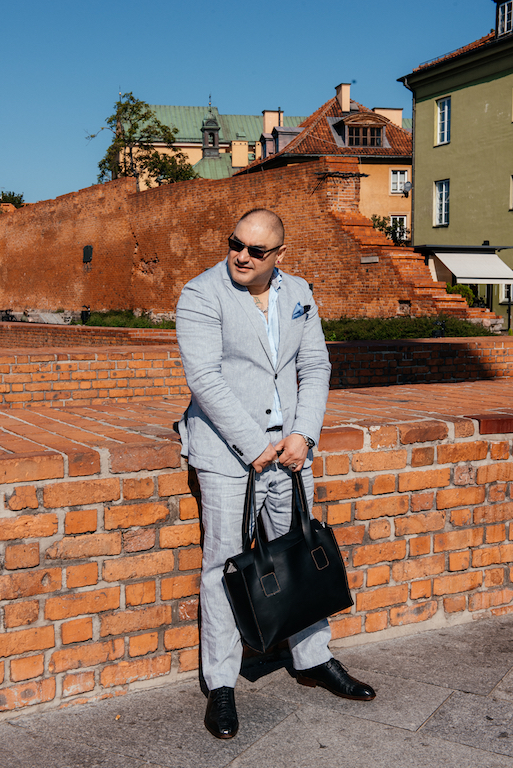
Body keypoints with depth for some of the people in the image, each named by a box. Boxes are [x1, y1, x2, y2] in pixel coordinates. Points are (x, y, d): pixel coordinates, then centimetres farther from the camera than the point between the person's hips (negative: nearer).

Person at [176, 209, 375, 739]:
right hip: (227, 455, -5)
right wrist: (255, 446, -18)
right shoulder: (201, 295, -9)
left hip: (288, 448, 5)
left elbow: (315, 367, 9)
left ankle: (313, 661, 32)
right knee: (225, 568, 0)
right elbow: (205, 378, -17)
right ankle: (220, 686, 14)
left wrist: (303, 434, -5)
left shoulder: (298, 293, 8)